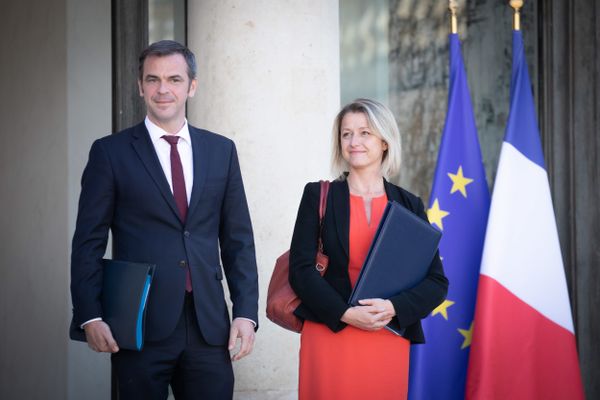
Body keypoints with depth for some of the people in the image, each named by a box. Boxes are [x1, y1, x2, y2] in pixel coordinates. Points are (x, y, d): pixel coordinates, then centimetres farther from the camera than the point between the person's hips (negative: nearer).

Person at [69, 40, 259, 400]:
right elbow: (89, 242, 0)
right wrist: (90, 316, -9)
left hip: (208, 326, 2)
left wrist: (246, 312, 2)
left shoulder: (221, 151, 10)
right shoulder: (111, 152, 2)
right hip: (139, 326, -2)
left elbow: (238, 240, 10)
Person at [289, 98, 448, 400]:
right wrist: (346, 313, -15)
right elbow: (301, 268, -3)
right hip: (329, 336, -1)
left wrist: (393, 307, -13)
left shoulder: (409, 205, 8)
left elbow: (436, 281, 4)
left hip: (389, 342, 2)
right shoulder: (319, 196, 4)